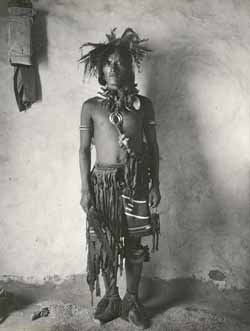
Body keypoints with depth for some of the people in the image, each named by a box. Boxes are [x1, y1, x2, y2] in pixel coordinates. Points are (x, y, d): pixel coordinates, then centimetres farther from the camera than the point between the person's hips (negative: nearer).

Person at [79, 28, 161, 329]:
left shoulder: (143, 104, 4)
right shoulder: (91, 107, 3)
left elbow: (152, 146, 6)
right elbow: (84, 149, 3)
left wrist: (155, 185, 1)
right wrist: (85, 189, -2)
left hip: (136, 181, 0)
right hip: (103, 181, 0)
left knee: (134, 243, 7)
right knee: (104, 242, 8)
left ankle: (132, 299, 27)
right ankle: (111, 296, 30)